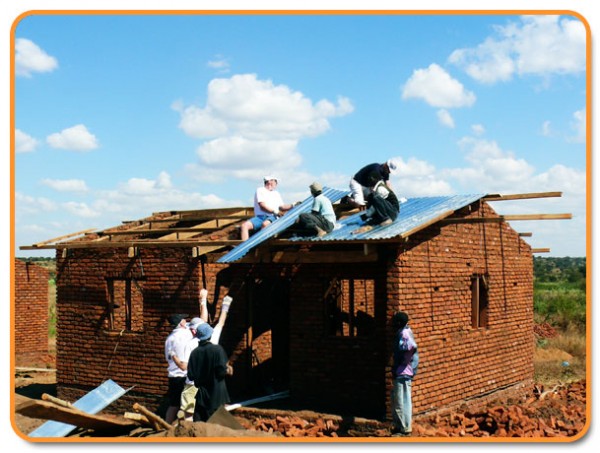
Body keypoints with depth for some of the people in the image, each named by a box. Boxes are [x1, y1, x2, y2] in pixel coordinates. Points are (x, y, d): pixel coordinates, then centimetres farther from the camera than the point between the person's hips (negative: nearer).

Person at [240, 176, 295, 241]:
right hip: (260, 216, -1)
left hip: (272, 217, 1)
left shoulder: (277, 194, 26)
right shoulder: (260, 190, 8)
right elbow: (262, 206, -4)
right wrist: (275, 211, -13)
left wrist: (292, 206, 8)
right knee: (245, 225, -26)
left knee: (265, 223, -37)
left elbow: (282, 207, 23)